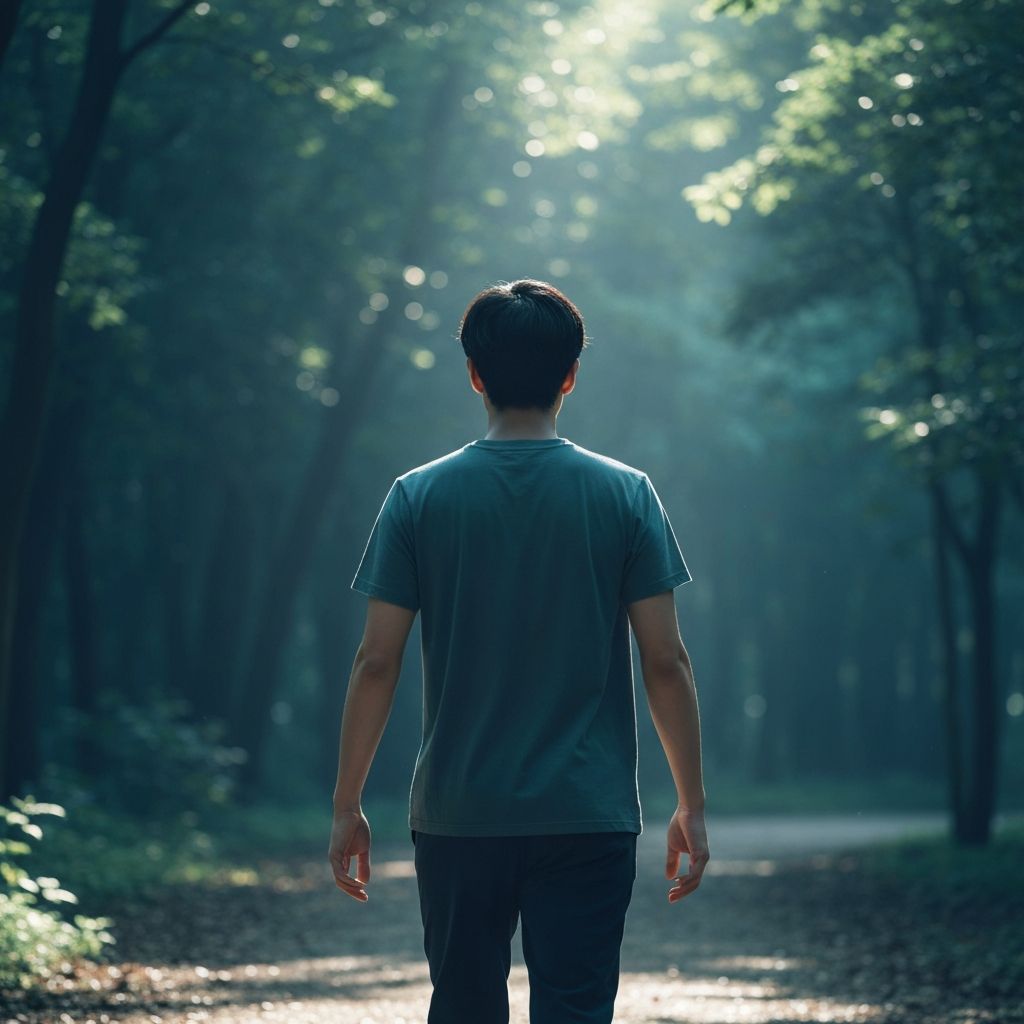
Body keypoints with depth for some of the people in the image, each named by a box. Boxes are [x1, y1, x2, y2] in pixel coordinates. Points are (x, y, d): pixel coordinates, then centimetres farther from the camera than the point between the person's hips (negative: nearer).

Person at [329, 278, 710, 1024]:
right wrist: (692, 805, 6)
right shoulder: (626, 495, -2)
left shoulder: (418, 499, -1)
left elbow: (376, 664, -2)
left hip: (456, 818, 1)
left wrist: (348, 805, 6)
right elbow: (666, 662, -3)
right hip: (588, 819, -1)